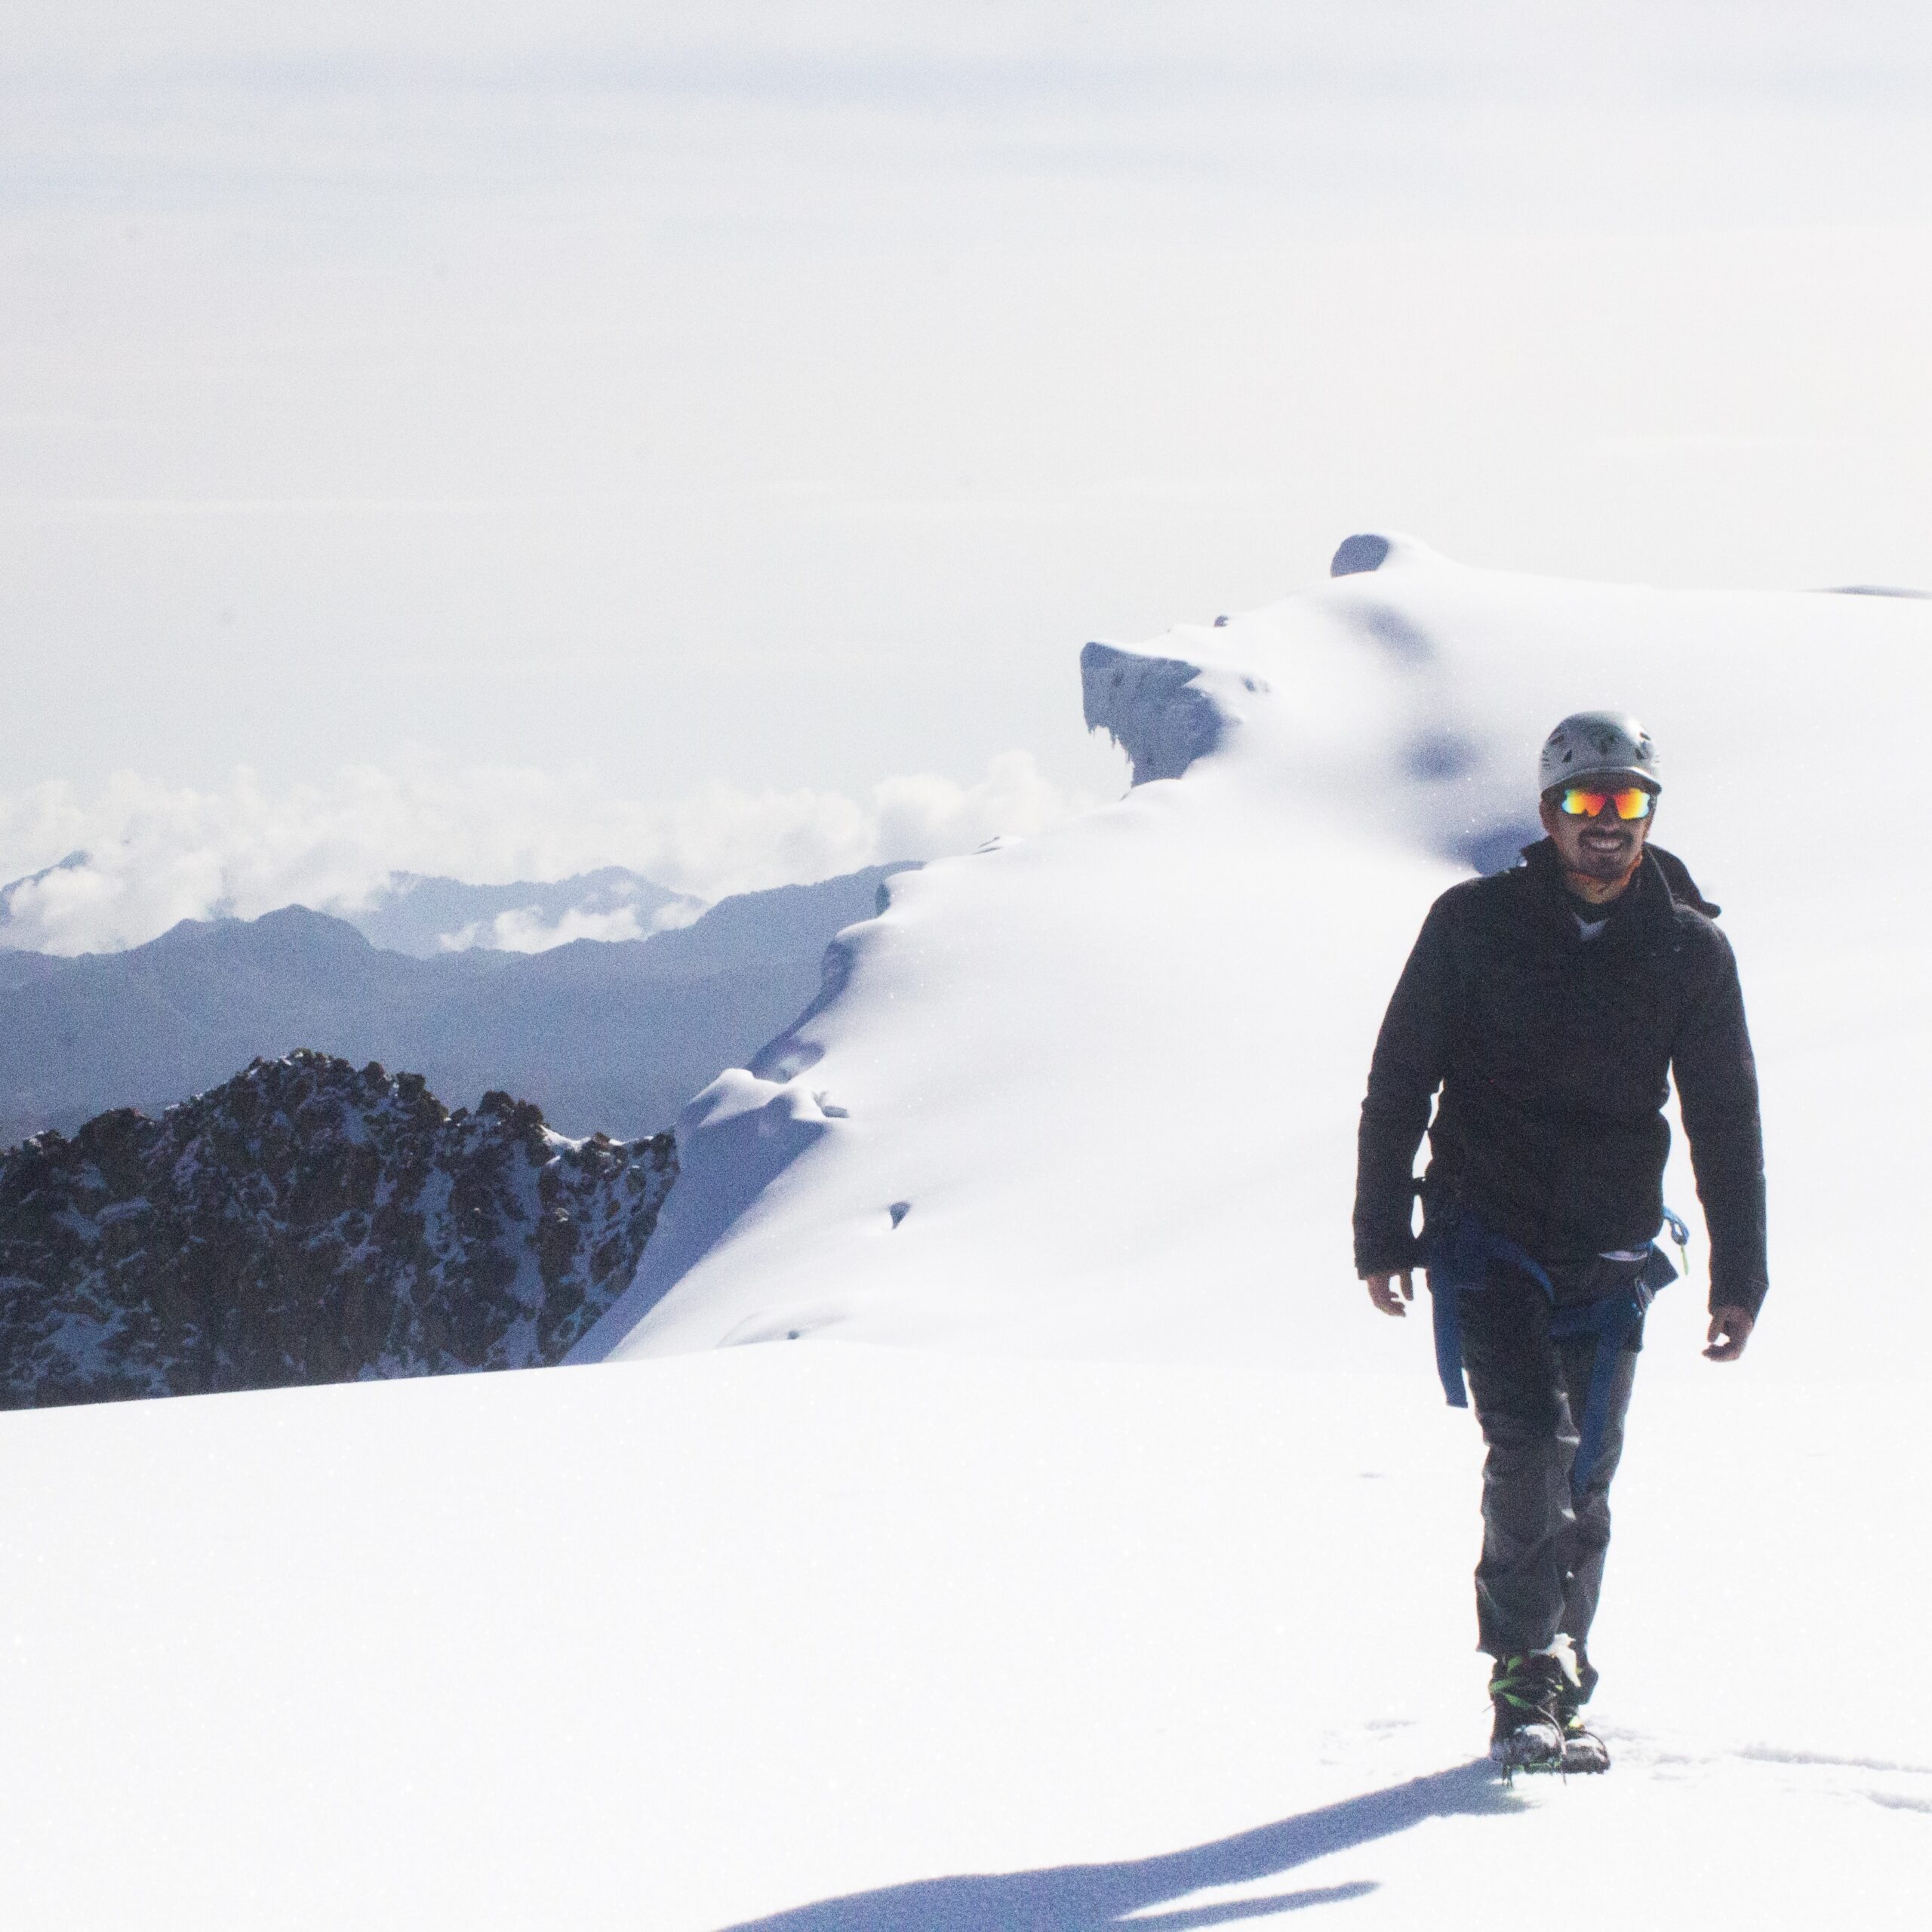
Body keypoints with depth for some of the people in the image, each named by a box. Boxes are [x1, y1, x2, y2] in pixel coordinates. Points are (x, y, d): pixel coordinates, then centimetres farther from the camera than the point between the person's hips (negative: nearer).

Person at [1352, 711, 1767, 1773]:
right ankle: (1524, 1682, -15)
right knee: (1531, 1443, -18)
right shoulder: (1473, 924, -2)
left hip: (1608, 1256, 2)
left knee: (1583, 1478, 5)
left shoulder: (1690, 951, 2)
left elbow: (1726, 1120, 9)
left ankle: (1557, 1664, 22)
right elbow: (1397, 1085, 4)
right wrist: (1380, 1235, 3)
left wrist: (1738, 1275, 7)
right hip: (1487, 1237, -2)